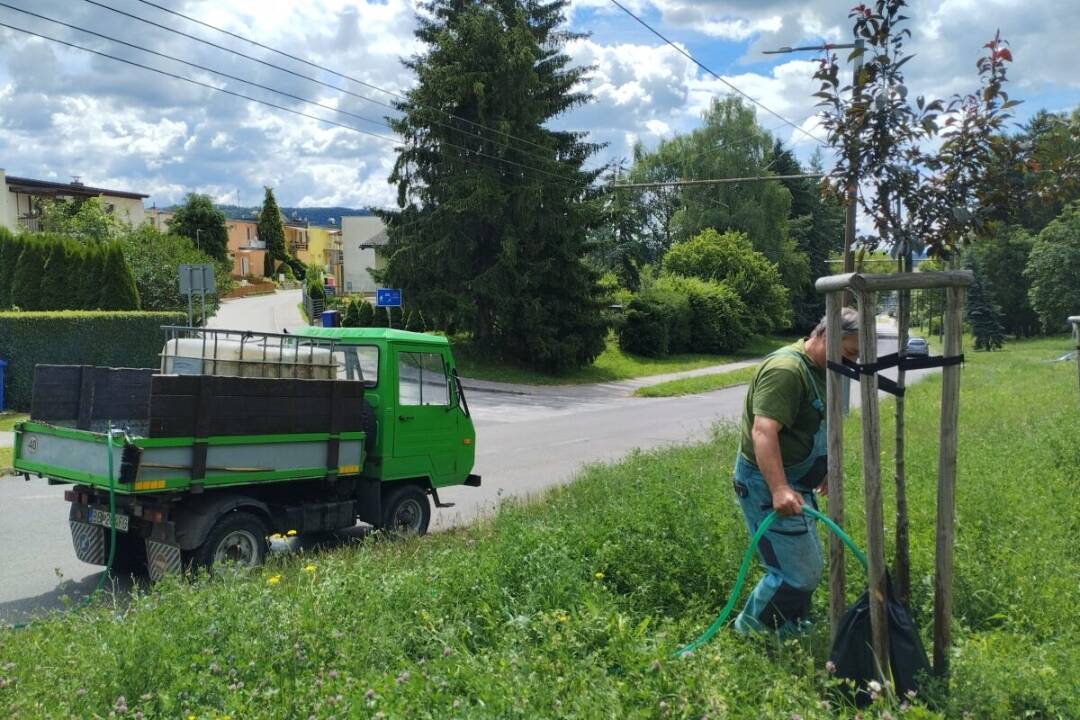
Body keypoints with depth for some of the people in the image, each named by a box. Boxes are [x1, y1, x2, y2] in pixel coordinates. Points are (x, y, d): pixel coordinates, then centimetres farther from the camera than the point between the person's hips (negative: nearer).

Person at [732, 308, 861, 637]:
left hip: (791, 482, 11)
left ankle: (791, 635, 33)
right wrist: (779, 490, -43)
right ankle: (749, 632, 8)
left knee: (808, 566, 19)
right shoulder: (786, 369, -23)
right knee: (798, 573, -9)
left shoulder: (817, 369, 11)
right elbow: (763, 430, -34)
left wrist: (822, 468, 32)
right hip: (768, 486, -11)